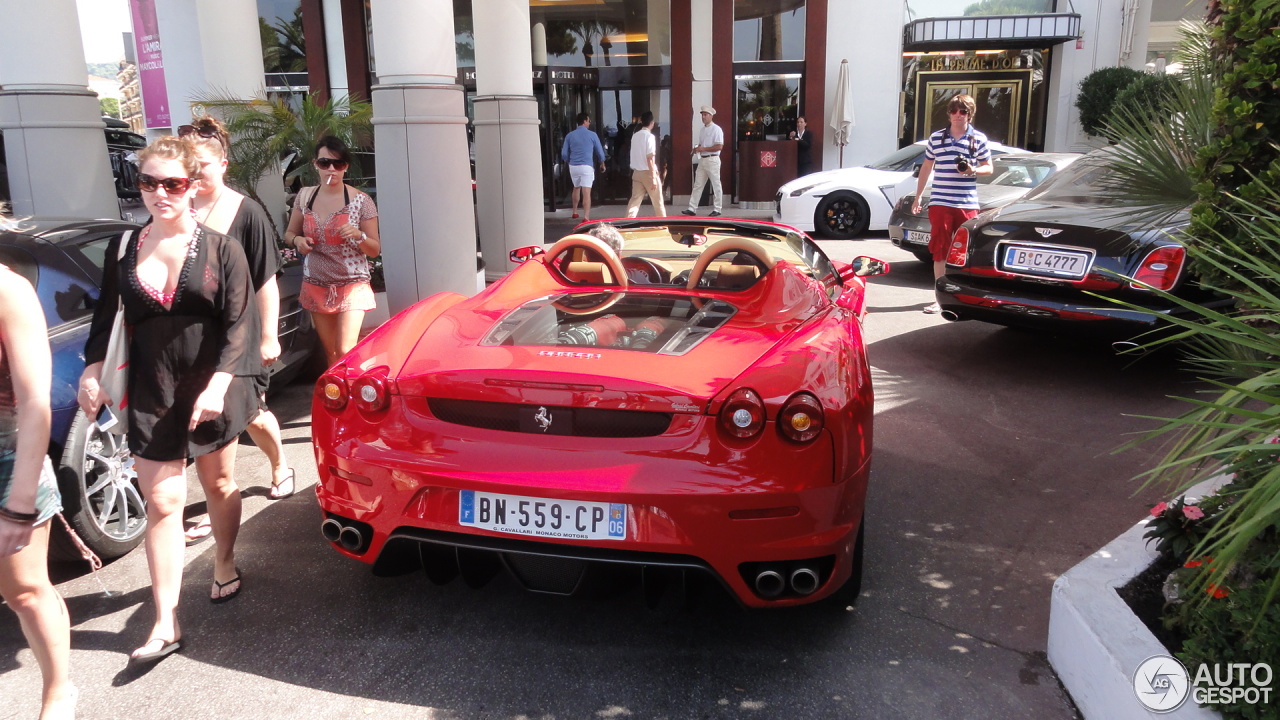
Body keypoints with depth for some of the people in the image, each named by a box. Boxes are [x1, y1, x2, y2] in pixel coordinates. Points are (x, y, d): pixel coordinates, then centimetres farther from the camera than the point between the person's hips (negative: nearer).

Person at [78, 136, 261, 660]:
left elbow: (239, 323, -10)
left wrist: (218, 385, -20)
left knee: (219, 484, 15)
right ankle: (166, 625, 6)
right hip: (151, 394, 1)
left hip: (212, 388, -1)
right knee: (161, 503, 0)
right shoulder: (123, 250, 4)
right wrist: (93, 370, -1)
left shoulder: (219, 248, -4)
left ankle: (225, 567, 40)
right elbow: (106, 319, 12)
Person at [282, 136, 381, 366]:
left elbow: (375, 249, -3)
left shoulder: (361, 201, -8)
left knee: (345, 352, -14)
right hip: (316, 285, 4)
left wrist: (358, 235, -24)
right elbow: (289, 233, 14)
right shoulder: (304, 197, 2)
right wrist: (298, 240, -9)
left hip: (351, 285, -4)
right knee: (330, 353, 12)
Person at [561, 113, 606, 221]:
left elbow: (564, 154, 4)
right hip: (587, 166, -4)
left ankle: (575, 212, 35)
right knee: (586, 192, -8)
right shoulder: (592, 135, -2)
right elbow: (600, 151, 5)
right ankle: (586, 218, -16)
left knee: (576, 187, 26)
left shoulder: (570, 136, 4)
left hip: (573, 166, 4)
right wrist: (602, 164, 22)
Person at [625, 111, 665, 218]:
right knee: (657, 201, 7)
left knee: (635, 199, 4)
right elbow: (650, 158, -17)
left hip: (636, 172, 6)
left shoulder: (635, 136, 8)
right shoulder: (649, 136, -13)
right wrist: (653, 178, -18)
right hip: (648, 172, -6)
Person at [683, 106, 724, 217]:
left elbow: (719, 146, -17)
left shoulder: (716, 129, -8)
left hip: (712, 160, -8)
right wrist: (697, 149, 3)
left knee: (716, 185, 0)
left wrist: (703, 149, -18)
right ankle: (692, 209, 5)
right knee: (697, 185, 5)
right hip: (702, 160, 8)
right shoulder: (703, 129, 15)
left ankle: (716, 210, 5)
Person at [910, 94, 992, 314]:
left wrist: (973, 171, -12)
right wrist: (918, 197, 13)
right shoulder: (936, 138, 8)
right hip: (940, 203, 0)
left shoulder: (979, 139, 5)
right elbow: (926, 168, 15)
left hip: (967, 204, 0)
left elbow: (988, 167, 10)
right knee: (939, 251, -2)